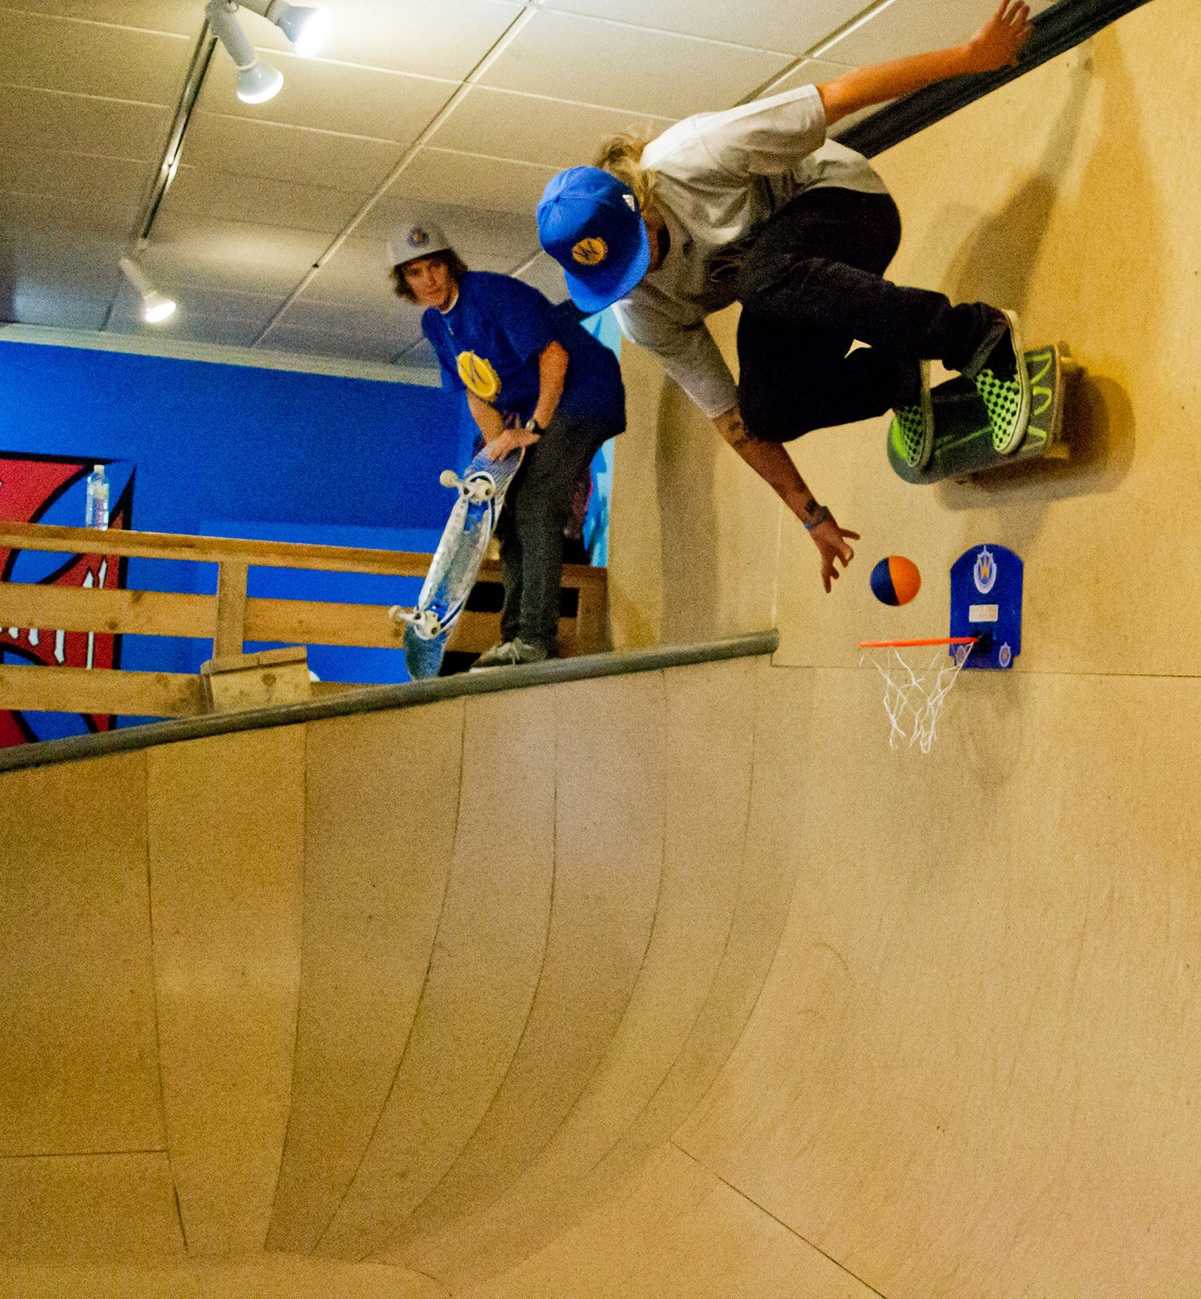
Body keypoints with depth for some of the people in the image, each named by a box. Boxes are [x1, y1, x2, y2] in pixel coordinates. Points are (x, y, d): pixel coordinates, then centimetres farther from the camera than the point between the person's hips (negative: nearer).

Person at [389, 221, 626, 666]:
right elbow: (476, 395, 8)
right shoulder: (434, 323, 7)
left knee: (536, 506, -21)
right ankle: (516, 637, 11)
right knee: (508, 512, 6)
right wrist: (498, 446, -6)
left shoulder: (493, 293, -18)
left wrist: (535, 427, -22)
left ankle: (536, 638, -24)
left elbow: (554, 354, -23)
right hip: (529, 414, 9)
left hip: (581, 394, -9)